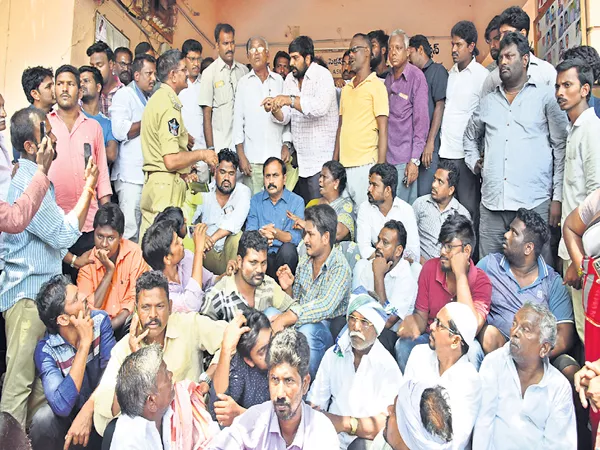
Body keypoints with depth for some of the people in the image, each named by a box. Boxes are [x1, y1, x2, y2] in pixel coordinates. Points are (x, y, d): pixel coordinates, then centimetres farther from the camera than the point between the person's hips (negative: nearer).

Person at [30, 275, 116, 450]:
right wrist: (85, 342, -31)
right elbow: (62, 406, -33)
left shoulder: (100, 321, -12)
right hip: (70, 416, -1)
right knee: (44, 418, -31)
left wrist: (88, 411, -34)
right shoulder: (46, 350, -19)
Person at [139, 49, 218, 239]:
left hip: (153, 180, 10)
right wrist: (202, 154, -8)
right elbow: (171, 160, -22)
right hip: (167, 185, -10)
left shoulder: (157, 97, 16)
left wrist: (182, 171, 22)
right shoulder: (169, 105, -15)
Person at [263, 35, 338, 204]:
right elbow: (284, 118, 7)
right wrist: (275, 109, -14)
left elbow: (321, 107, -28)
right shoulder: (289, 80, 12)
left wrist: (290, 99, -31)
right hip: (300, 158, 7)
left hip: (320, 159, -7)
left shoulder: (322, 75, -9)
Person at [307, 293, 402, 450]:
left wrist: (345, 423, -21)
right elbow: (314, 401, 7)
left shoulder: (388, 366, -7)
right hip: (331, 436, 4)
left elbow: (387, 423, -15)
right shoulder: (333, 354, 9)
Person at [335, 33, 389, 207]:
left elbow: (383, 130, -7)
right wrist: (334, 161, 14)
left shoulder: (376, 86, -2)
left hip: (365, 165, -6)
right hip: (343, 165, 6)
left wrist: (380, 167, -13)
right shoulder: (346, 88, 17)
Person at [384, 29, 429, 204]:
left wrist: (415, 160, -13)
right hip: (387, 155, 6)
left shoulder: (416, 76, -7)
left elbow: (421, 120, -9)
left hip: (405, 158, -6)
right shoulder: (388, 78, 12)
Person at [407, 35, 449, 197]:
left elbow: (440, 106, -10)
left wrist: (430, 142, -17)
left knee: (425, 194, -10)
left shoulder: (437, 70, -1)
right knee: (414, 194, 6)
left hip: (430, 146, -7)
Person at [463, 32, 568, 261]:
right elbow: (470, 137, 33)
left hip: (534, 203, -4)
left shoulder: (545, 97, 4)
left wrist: (558, 198, -4)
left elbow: (561, 147, 1)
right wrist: (474, 162, 14)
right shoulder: (488, 102, 17)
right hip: (491, 203, 4)